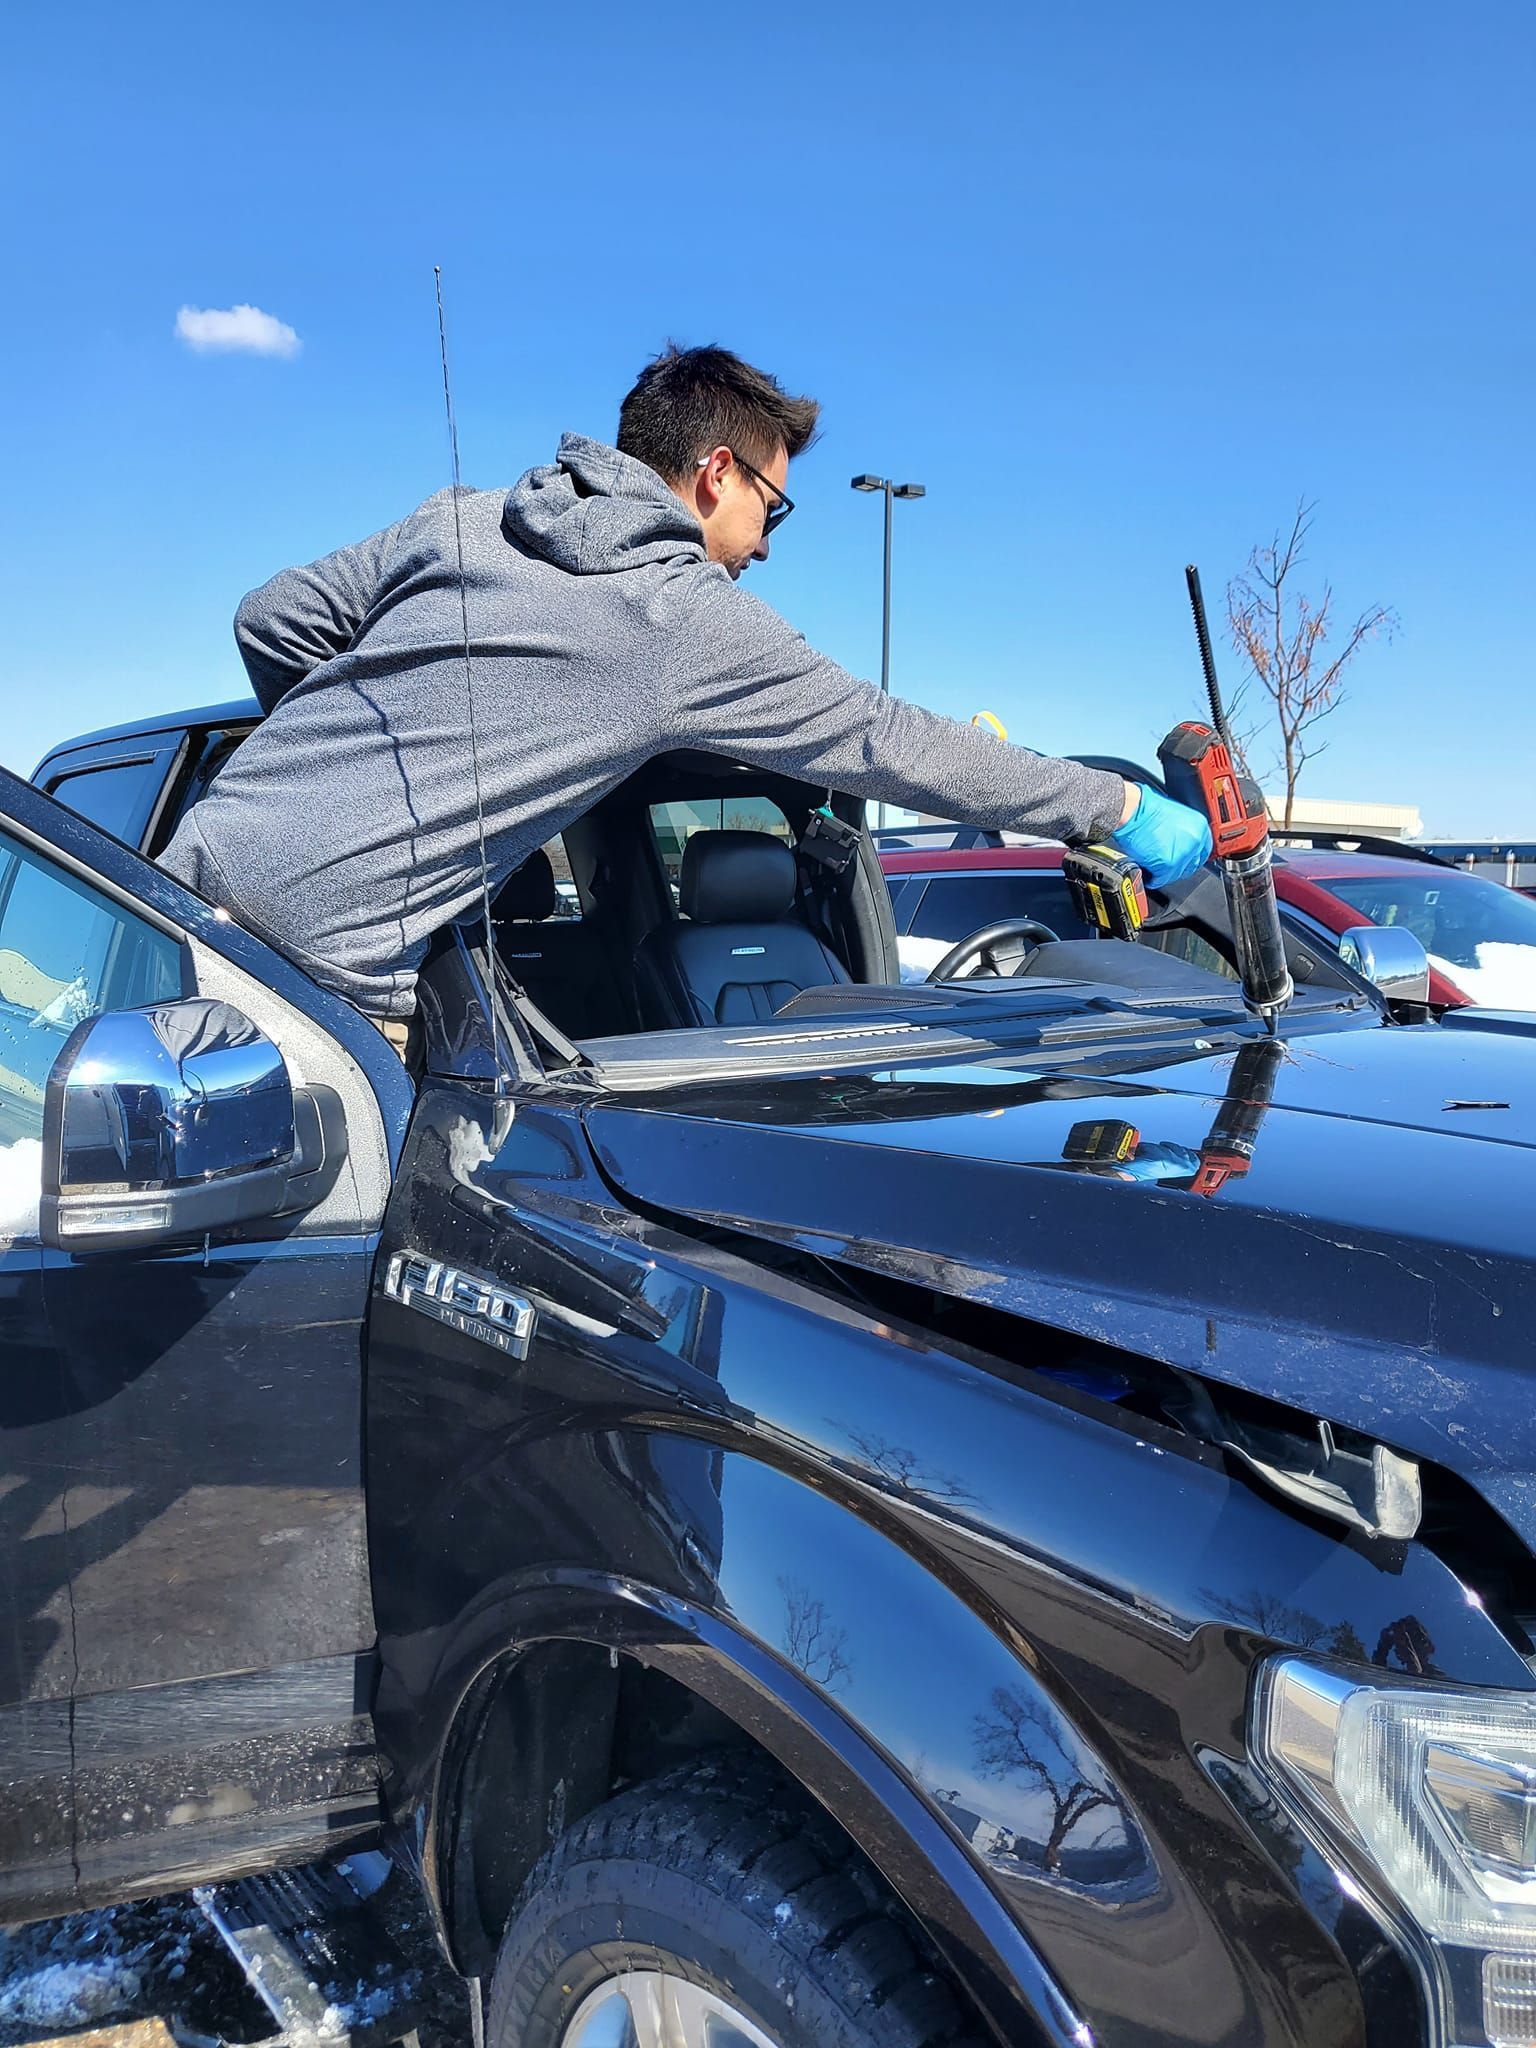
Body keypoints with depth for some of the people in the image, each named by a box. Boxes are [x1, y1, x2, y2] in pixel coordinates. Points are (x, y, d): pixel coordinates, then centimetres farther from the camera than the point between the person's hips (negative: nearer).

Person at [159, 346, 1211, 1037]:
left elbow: (274, 618, 18)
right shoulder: (700, 623, -2)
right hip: (326, 962, -7)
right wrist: (1122, 808, 13)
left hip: (195, 865, 7)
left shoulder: (459, 519, 14)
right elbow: (890, 740, 4)